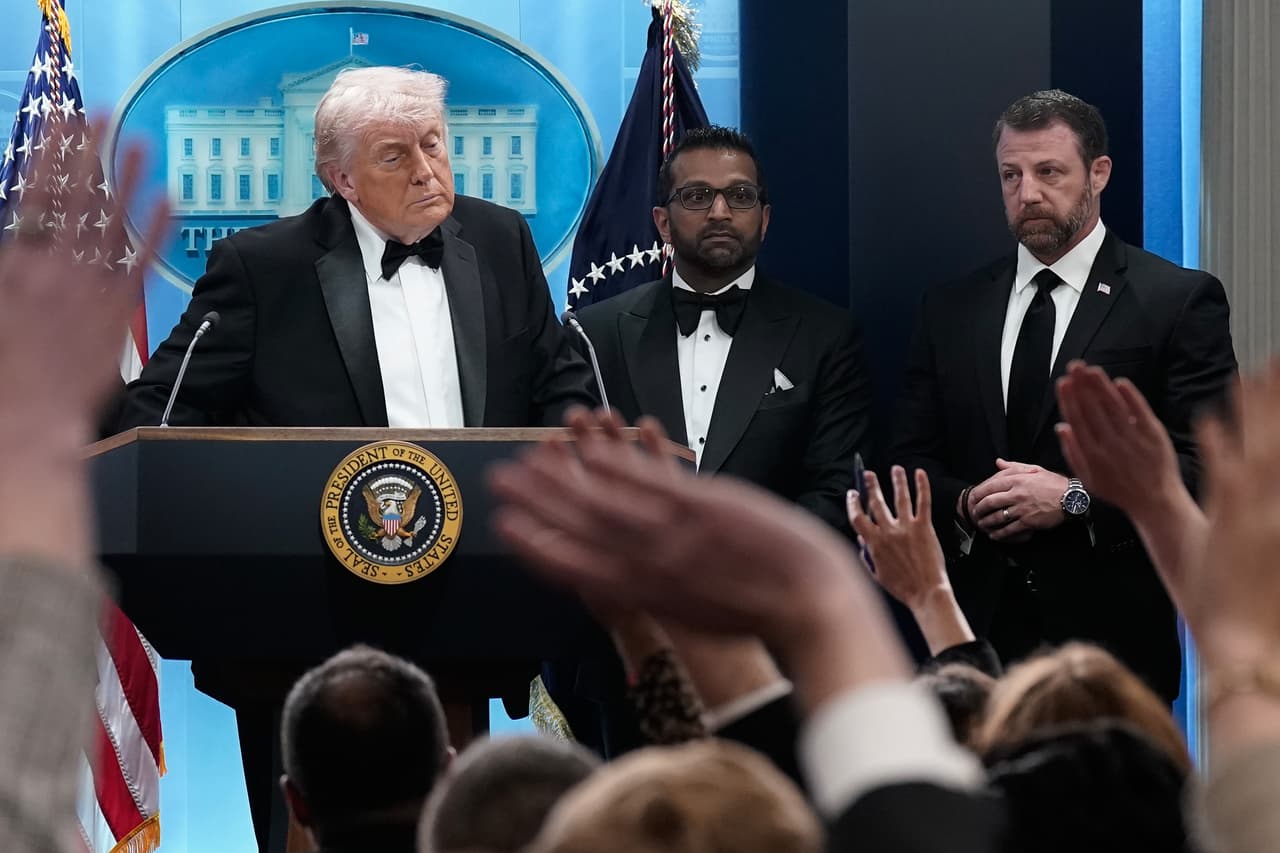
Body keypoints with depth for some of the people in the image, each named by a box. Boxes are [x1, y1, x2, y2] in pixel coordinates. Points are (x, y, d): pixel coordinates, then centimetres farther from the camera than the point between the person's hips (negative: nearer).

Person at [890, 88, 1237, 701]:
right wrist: (964, 505, -7)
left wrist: (1077, 498, -15)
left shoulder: (1181, 301, 1)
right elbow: (912, 460, 14)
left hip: (1110, 634, -3)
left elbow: (1210, 466, -6)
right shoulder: (949, 310, 14)